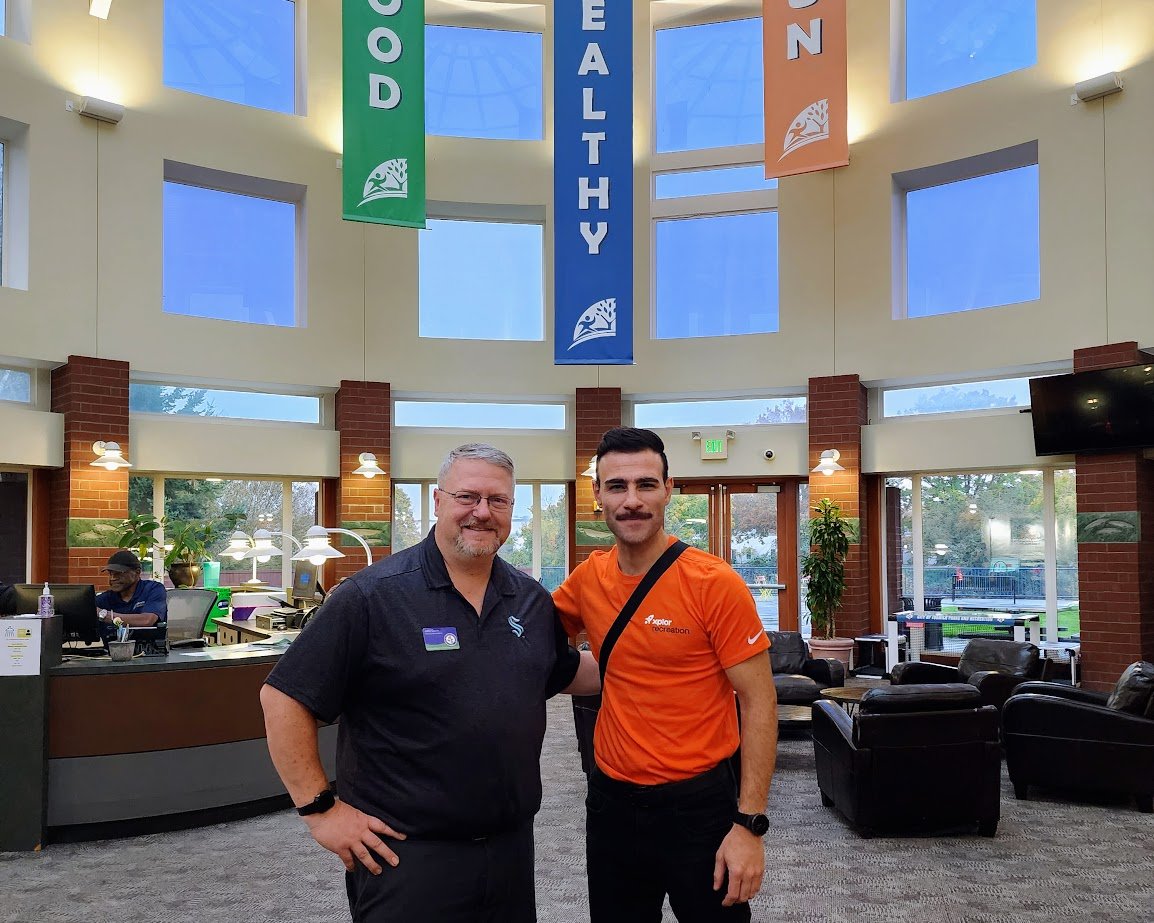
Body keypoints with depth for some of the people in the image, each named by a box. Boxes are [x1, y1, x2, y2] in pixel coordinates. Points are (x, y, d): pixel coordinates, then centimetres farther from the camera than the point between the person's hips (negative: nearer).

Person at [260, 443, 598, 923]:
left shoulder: (532, 599, 5)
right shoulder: (373, 595, -13)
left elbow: (566, 673, 22)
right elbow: (284, 697, -12)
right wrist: (320, 808, -13)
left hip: (513, 843, 6)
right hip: (407, 853, -6)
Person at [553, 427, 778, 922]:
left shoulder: (715, 583, -15)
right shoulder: (588, 578, -1)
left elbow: (758, 703, -13)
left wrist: (749, 825, -16)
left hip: (698, 803, -4)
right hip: (610, 799, 5)